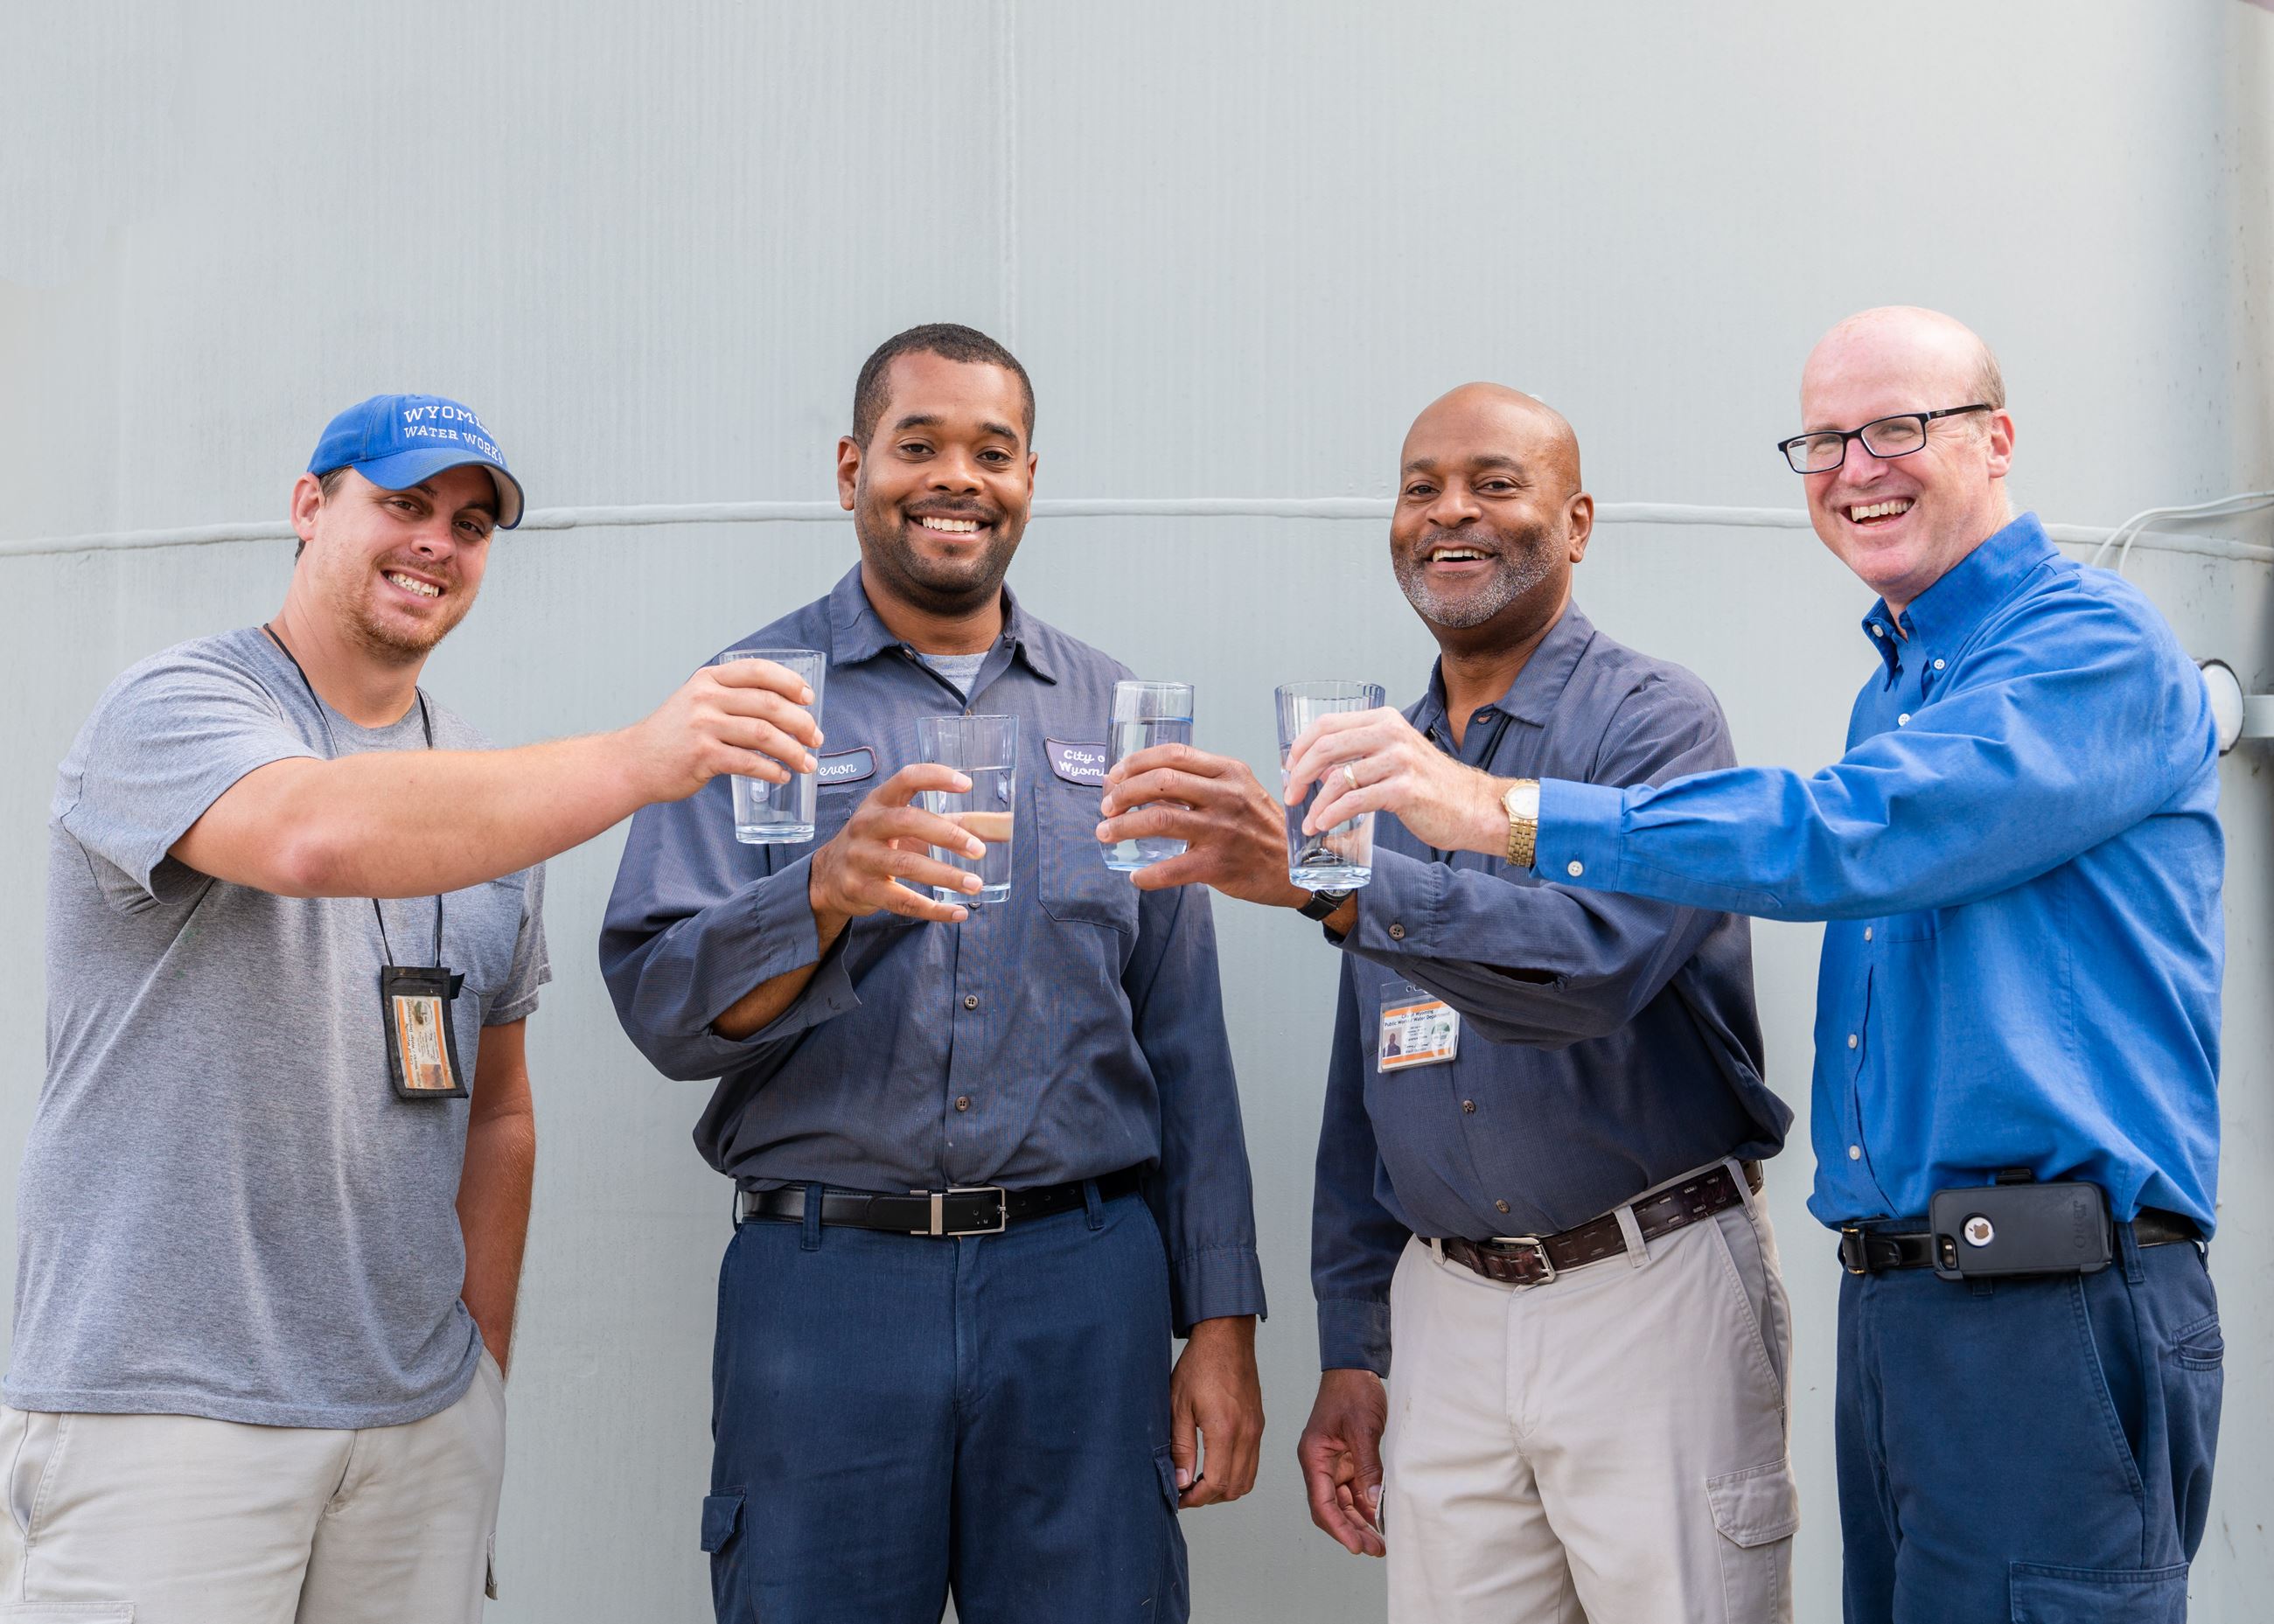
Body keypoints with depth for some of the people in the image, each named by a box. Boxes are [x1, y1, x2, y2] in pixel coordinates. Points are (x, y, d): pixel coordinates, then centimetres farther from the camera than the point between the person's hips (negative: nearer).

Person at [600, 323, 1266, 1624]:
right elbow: (659, 1004, -6)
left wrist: (1222, 1319, 6)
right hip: (826, 1279, -2)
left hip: (1084, 1284, 2)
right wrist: (826, 893, -25)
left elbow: (1184, 1040, 11)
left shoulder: (1114, 716, 11)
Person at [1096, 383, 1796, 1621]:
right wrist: (1350, 1350, 12)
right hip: (1445, 1312, 5)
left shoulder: (1652, 719, -6)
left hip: (1651, 1288, -5)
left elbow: (1599, 955, -27)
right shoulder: (1385, 760, 12)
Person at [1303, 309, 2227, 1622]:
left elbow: (1855, 836, -24)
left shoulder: (2096, 647, -9)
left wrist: (1507, 810, -26)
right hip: (1889, 1301, 8)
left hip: (2054, 1312, -8)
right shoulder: (1896, 686, 19)